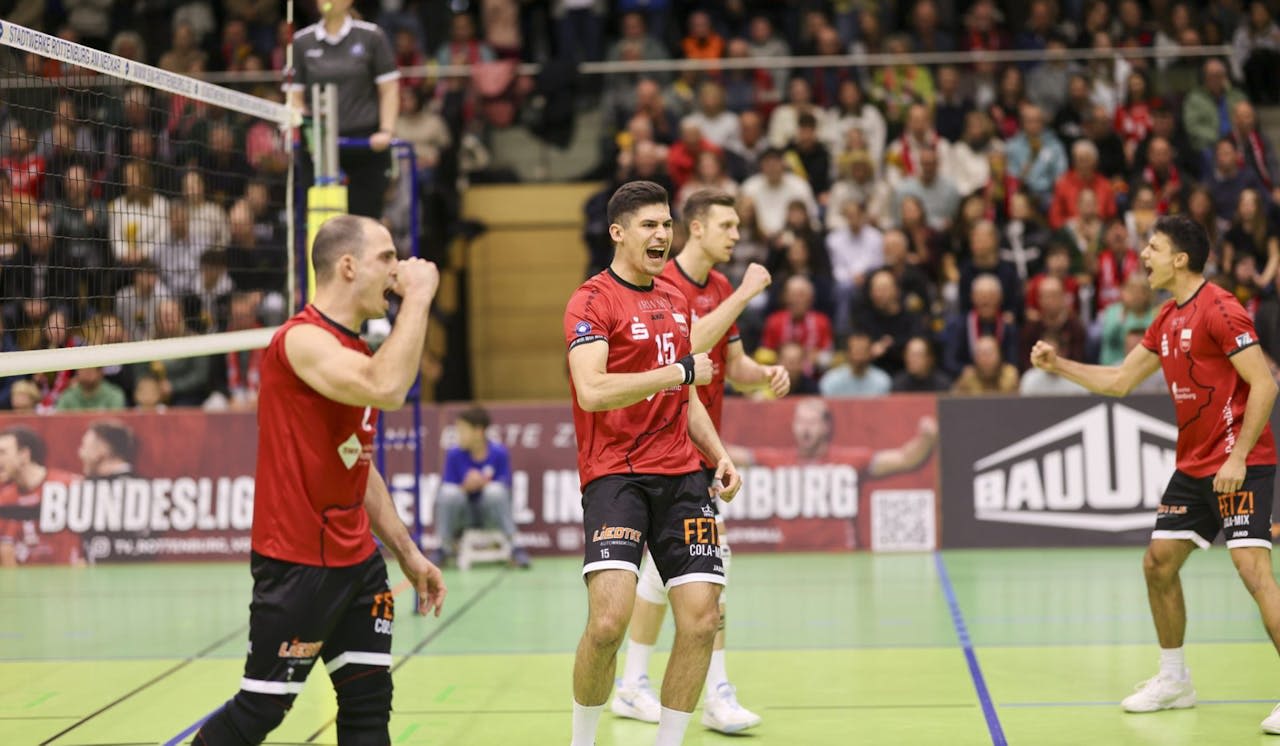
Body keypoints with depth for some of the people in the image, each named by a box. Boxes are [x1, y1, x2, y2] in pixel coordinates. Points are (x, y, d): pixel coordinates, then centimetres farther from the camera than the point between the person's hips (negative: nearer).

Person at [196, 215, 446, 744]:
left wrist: (408, 553, 19)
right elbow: (387, 389, -34)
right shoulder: (303, 339, -16)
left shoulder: (358, 352, 13)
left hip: (356, 561, 9)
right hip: (296, 563, -9)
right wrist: (419, 298, -22)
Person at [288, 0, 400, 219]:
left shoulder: (371, 36, 3)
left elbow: (389, 89, 4)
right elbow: (296, 95, 10)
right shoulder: (302, 41, 8)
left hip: (366, 142, -1)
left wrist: (386, 131, -8)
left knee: (365, 217, -2)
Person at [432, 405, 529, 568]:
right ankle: (442, 549, -16)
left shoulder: (499, 452, -10)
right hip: (463, 513, 1)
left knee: (495, 491, -33)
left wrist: (484, 483, -28)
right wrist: (466, 487, -27)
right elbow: (446, 490, -7)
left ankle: (515, 547, -26)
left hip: (489, 510, -1)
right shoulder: (454, 454, -7)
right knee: (449, 492, -30)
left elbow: (506, 487, -10)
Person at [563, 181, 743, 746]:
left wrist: (719, 454, 14)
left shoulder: (677, 301, 17)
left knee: (701, 619, -4)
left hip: (682, 474, 7)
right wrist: (682, 370, -16)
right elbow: (593, 391, -20)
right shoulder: (592, 300, -6)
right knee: (608, 620, -19)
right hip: (615, 474, -6)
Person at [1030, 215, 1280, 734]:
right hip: (1193, 465, 9)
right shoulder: (1167, 320, 13)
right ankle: (1174, 680, 26)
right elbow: (1120, 381, 23)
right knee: (1158, 563, 11)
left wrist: (1238, 457, -22)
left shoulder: (1218, 309, -15)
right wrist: (1058, 365, 13)